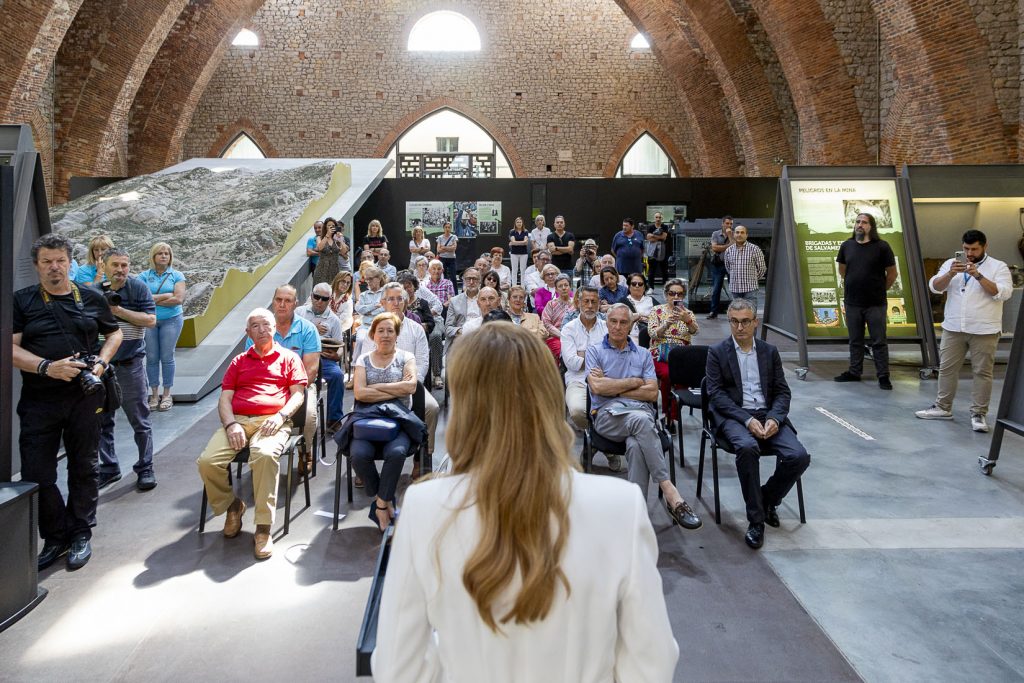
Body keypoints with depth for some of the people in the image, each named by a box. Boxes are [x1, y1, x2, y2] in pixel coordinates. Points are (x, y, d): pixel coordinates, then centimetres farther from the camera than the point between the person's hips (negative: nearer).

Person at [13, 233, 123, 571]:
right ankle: (55, 537, 20)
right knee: (36, 475, 2)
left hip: (85, 399, 1)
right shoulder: (22, 300, 3)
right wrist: (48, 367, -19)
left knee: (83, 469, 9)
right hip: (38, 402, -1)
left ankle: (80, 535, 23)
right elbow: (11, 348, -4)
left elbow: (114, 333, 17)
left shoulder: (92, 298, 7)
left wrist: (101, 362, -1)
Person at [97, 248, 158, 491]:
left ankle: (145, 469, 14)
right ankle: (109, 469, 23)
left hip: (130, 364, -3)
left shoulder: (137, 287, -2)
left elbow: (150, 320, -8)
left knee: (140, 421, 4)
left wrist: (118, 310, -16)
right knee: (102, 421, 10)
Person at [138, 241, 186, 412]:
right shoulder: (144, 276, 5)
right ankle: (154, 394, 12)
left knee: (167, 357, -1)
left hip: (171, 320, -1)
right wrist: (167, 296, -10)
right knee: (152, 358, 2)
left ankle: (167, 394, 9)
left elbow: (179, 299, -10)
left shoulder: (176, 275, 3)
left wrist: (153, 299, -8)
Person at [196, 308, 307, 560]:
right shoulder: (239, 361, 26)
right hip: (237, 420, 3)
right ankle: (231, 505, 6)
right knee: (207, 461, -24)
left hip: (273, 421, -3)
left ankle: (263, 528, -28)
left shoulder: (289, 358, 19)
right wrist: (231, 424, -5)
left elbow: (298, 394, 9)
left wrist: (281, 416, -11)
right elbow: (225, 398, 16)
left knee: (265, 455, -38)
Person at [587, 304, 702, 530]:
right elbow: (597, 387, -4)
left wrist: (613, 388, 1)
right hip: (607, 414, -2)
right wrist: (634, 382, 3)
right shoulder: (594, 351, 14)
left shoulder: (643, 355, 21)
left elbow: (652, 393, 6)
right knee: (641, 419, -38)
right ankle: (670, 492, -39)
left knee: (635, 445, -36)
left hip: (641, 412, 2)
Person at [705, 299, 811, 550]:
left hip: (768, 415, 3)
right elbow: (716, 393, -3)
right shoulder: (717, 352, 7)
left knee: (799, 456, -22)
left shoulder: (770, 352, 16)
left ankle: (768, 498, 8)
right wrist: (747, 419, -17)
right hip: (734, 416, -3)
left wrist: (774, 418, -10)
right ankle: (756, 519, -21)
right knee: (747, 447, -36)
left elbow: (782, 391, 11)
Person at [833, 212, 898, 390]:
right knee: (855, 341, 13)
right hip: (852, 303, 3)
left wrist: (880, 290, 7)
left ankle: (883, 376, 9)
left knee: (879, 342, 2)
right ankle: (854, 372, 24)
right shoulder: (846, 246, 3)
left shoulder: (882, 246, -7)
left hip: (875, 304, -3)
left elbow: (892, 273, 1)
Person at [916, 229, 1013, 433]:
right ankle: (943, 407, 19)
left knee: (982, 372, 2)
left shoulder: (998, 267, -2)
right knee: (947, 368, 8)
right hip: (953, 328, 3)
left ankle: (979, 413, 9)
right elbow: (935, 287, -2)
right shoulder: (951, 263, 8)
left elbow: (1004, 293, -15)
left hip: (984, 331, -3)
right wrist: (950, 273, -21)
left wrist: (978, 275, -23)